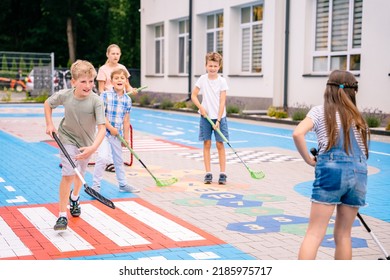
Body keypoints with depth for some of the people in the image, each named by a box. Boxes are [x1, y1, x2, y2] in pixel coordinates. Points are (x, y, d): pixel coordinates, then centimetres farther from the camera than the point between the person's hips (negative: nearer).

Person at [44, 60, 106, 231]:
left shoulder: (96, 101, -28)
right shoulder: (64, 95, -21)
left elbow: (101, 128, -33)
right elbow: (48, 104, 2)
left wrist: (93, 148, -47)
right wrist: (49, 124, -6)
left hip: (87, 142, 1)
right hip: (67, 138, -1)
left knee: (81, 174, 20)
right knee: (68, 174, -17)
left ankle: (74, 197, 54)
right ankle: (62, 215, -9)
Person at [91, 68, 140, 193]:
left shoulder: (127, 99, 2)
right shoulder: (105, 95, -12)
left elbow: (126, 120, 5)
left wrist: (126, 138, 6)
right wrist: (111, 128, -16)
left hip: (117, 134, 5)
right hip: (103, 131, -5)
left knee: (119, 160, 18)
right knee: (103, 157, -20)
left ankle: (123, 184, 33)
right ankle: (95, 185, -7)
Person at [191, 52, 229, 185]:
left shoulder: (222, 81, -6)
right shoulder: (202, 79, -1)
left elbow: (222, 102, -9)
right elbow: (193, 95, 6)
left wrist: (218, 120, -14)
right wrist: (201, 108, -10)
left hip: (219, 117, -2)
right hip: (205, 116, 2)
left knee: (220, 144, -1)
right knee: (206, 144, 3)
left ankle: (222, 173, 3)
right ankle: (208, 173, 8)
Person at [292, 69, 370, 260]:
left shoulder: (319, 111, 7)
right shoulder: (358, 116, 19)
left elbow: (298, 134, -9)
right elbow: (363, 147, 13)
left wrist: (309, 160, 2)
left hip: (331, 170, -4)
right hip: (359, 173, 4)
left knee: (314, 233, -5)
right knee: (343, 234, 14)